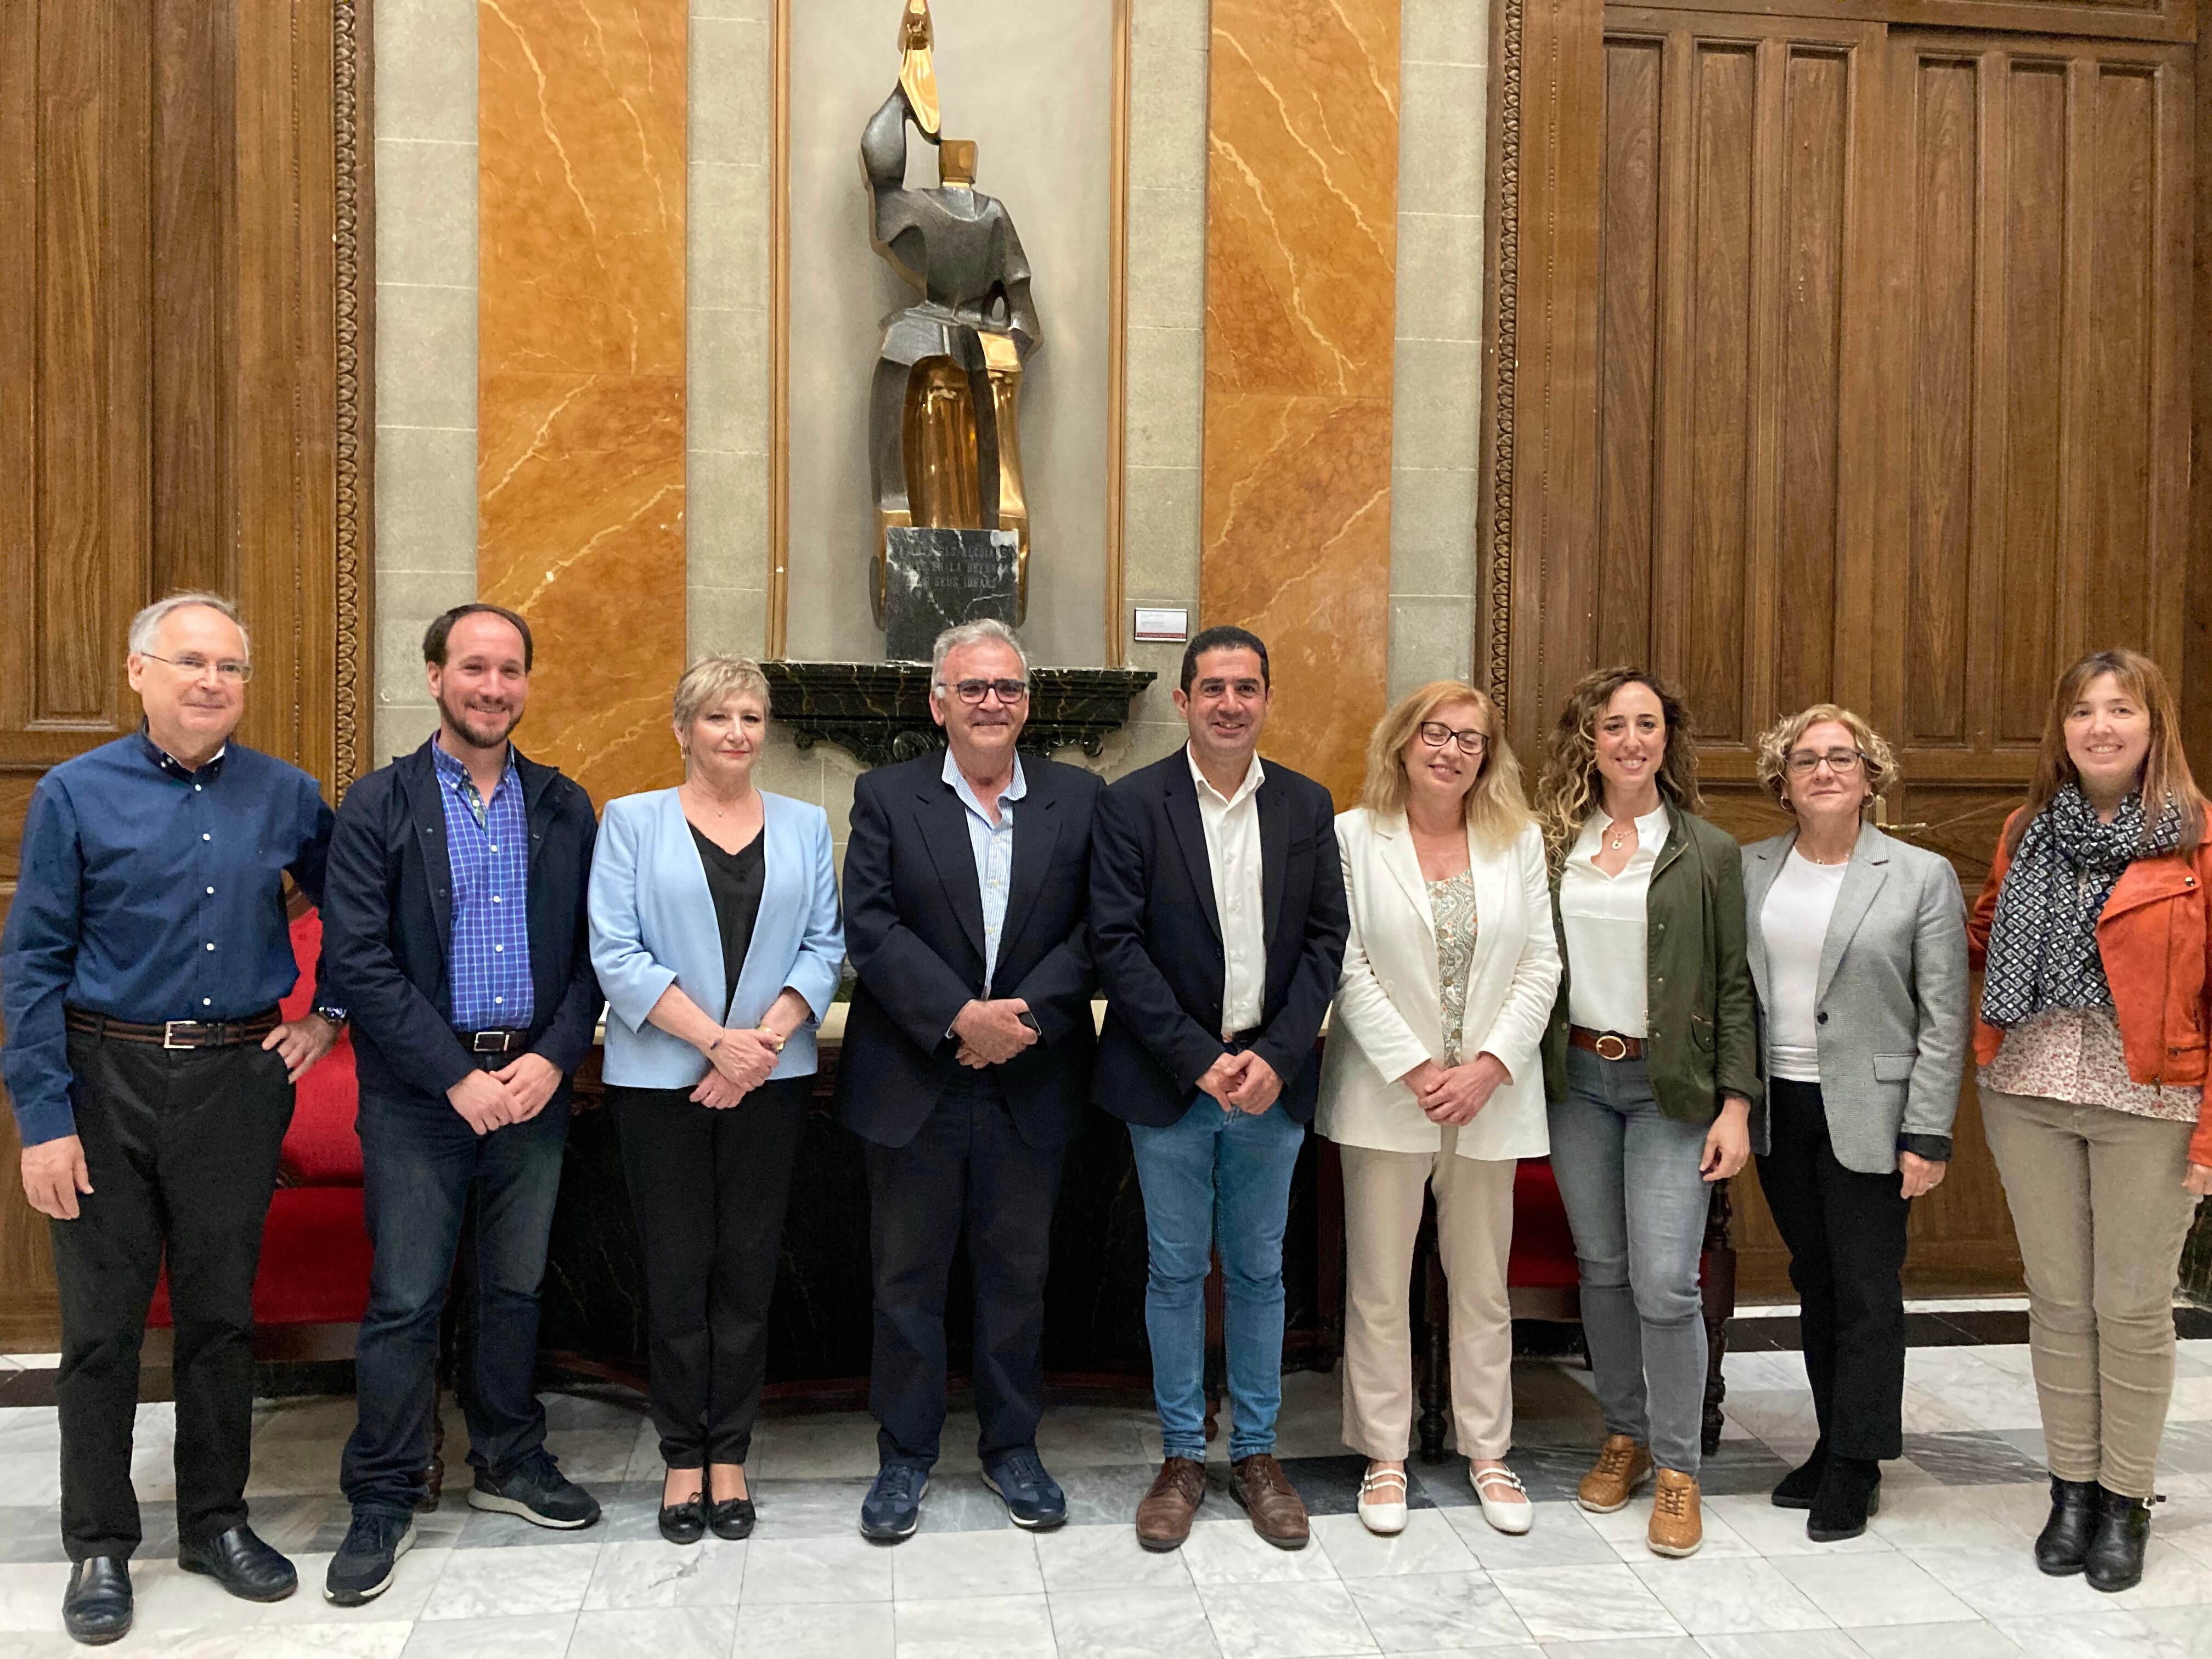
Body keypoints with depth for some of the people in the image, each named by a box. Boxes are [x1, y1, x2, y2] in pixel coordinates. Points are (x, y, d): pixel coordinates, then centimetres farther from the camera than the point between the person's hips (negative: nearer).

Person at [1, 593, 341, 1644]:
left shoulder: (286, 797, 2)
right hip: (108, 1081, -2)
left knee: (222, 1313, 12)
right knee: (101, 1324, 6)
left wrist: (327, 1016, 6)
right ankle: (100, 1547, 22)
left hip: (239, 1079, 2)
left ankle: (216, 1521, 27)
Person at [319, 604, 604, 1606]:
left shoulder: (566, 809, 6)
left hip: (532, 1084, 3)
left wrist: (553, 1058, -9)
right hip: (417, 1096, -3)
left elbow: (591, 951, 5)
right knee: (404, 1300, 3)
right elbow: (358, 961, -9)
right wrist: (458, 1077, -14)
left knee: (513, 1288, 14)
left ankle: (508, 1463, 30)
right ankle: (383, 1500, 16)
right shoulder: (378, 807, -3)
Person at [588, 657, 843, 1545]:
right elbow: (616, 952, -7)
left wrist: (765, 1038, -11)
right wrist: (714, 1039, -14)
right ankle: (682, 1458, 18)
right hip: (661, 1075, -2)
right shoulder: (633, 821, 2)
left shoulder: (804, 826, 9)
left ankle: (729, 1454, 19)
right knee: (677, 1267, 5)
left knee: (748, 1265, 6)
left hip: (771, 1078, 2)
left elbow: (824, 946, 4)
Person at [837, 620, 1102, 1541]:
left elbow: (1095, 930, -2)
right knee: (907, 1277, 9)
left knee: (1019, 1272, 12)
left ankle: (1012, 1447, 28)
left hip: (1032, 1083, 1)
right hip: (914, 1083, -1)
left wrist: (1026, 1015, -16)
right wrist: (961, 1015, -19)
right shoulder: (887, 797, 1)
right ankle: (904, 1455, 24)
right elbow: (870, 925, -9)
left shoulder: (1078, 798, 4)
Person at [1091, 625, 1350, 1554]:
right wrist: (1199, 1060, -15)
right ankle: (1181, 1457, 22)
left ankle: (1257, 1453, 26)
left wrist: (1276, 1057, -10)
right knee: (1175, 1271, 8)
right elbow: (1117, 944, -9)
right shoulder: (1131, 805, -5)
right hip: (1170, 1083, -2)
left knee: (1259, 1271, 12)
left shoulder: (1307, 807, 5)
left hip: (1271, 1082, 2)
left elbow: (1326, 939, 2)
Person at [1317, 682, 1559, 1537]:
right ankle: (1385, 1455, 19)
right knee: (1378, 1288, 5)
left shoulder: (1519, 840, 6)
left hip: (1490, 1095, 2)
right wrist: (1414, 1071, -12)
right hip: (1387, 1094, -2)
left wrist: (1488, 1068, -9)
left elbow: (1540, 964, 2)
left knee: (1483, 1286, 13)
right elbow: (1348, 966, -7)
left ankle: (1487, 1449, 27)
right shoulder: (1354, 836, -2)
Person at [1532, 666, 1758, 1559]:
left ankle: (1676, 1467, 9)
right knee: (1601, 1268, 11)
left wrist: (1736, 1103, -7)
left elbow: (1734, 985, -1)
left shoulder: (1708, 852, -1)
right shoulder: (1553, 843, 5)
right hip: (1576, 1079, 3)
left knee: (1665, 1282, -7)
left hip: (1669, 1086, -3)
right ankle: (1624, 1434, 28)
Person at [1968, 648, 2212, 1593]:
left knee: (2132, 1307, 6)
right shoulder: (2028, 832, 8)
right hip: (2030, 1092, 4)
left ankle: (2126, 1501, 22)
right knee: (2058, 1300, 11)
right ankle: (2072, 1488, 25)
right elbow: (1983, 938, 23)